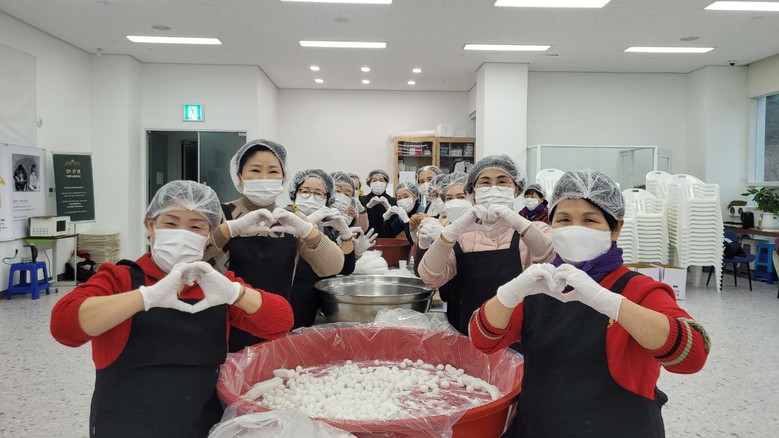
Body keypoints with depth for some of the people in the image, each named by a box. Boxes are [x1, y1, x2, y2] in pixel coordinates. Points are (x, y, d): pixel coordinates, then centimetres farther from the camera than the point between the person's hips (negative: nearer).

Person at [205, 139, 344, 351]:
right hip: (230, 335, -2)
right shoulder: (221, 215, -4)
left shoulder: (291, 222, 4)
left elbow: (332, 267, -9)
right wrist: (233, 227, -33)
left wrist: (306, 230, -24)